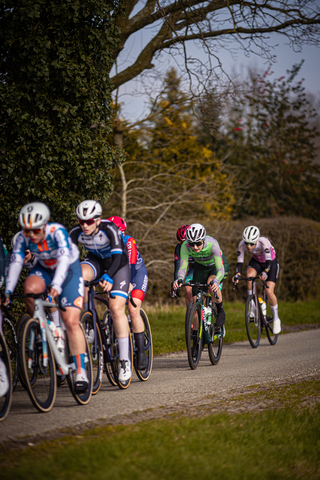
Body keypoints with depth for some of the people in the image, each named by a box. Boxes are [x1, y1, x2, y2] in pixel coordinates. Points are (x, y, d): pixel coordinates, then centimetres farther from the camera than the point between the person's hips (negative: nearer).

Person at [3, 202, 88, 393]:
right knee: (30, 288, -33)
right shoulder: (23, 237, -19)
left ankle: (81, 372, -15)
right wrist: (8, 291, -33)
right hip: (44, 269, 4)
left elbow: (64, 258, -43)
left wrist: (56, 285, -57)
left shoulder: (57, 231, -32)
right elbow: (15, 263, -22)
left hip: (69, 270, -3)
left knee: (71, 322, -16)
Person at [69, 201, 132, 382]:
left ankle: (125, 359, -10)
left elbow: (118, 256, -39)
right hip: (96, 261, 3)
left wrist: (108, 276, -56)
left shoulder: (110, 229, -31)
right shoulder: (76, 233, -20)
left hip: (118, 264, -3)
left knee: (117, 309, -18)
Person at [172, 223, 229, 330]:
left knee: (211, 284, -34)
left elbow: (220, 269, -42)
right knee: (195, 299, -9)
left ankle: (221, 312, -9)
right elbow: (183, 267, -32)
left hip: (218, 265, -3)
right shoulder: (185, 246, -31)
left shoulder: (212, 244, -39)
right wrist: (179, 279, -54)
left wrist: (215, 281, -62)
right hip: (201, 267, 3)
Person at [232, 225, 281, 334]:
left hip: (271, 263, -3)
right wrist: (237, 275, -44)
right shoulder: (242, 245, -26)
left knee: (269, 292, -17)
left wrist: (264, 273, -58)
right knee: (249, 276, -32)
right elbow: (240, 262, -26)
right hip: (256, 261, 3)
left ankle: (276, 318, 6)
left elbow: (269, 262, -40)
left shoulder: (264, 242, -37)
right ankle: (252, 306, -14)